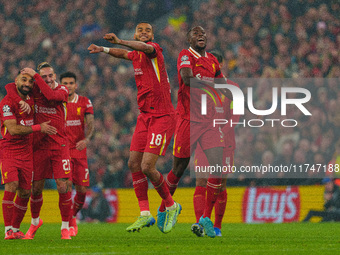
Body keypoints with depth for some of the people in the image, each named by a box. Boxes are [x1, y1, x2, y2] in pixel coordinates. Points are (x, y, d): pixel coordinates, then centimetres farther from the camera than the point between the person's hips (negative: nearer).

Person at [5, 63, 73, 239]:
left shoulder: (62, 91, -3)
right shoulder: (35, 90, 3)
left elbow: (50, 95, -24)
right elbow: (10, 88, 4)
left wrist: (34, 75, -22)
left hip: (59, 145, -2)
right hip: (39, 145, 2)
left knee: (63, 188, -9)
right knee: (36, 189, 7)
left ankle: (65, 227, 4)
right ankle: (35, 222, 32)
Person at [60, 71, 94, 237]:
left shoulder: (84, 102, 4)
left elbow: (90, 123, -6)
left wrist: (86, 139, -23)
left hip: (79, 150, 2)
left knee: (82, 189, 0)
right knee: (67, 186, -15)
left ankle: (73, 215, 27)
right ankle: (69, 225, -8)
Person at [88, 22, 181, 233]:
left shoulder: (154, 49, -9)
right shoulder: (136, 55, 14)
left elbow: (145, 48, -36)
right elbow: (125, 54, 41)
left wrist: (119, 41, -50)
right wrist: (103, 50, 39)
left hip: (163, 117, -8)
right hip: (145, 116, 8)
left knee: (147, 167, -14)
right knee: (134, 164, 0)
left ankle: (171, 206, 7)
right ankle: (145, 214, 7)